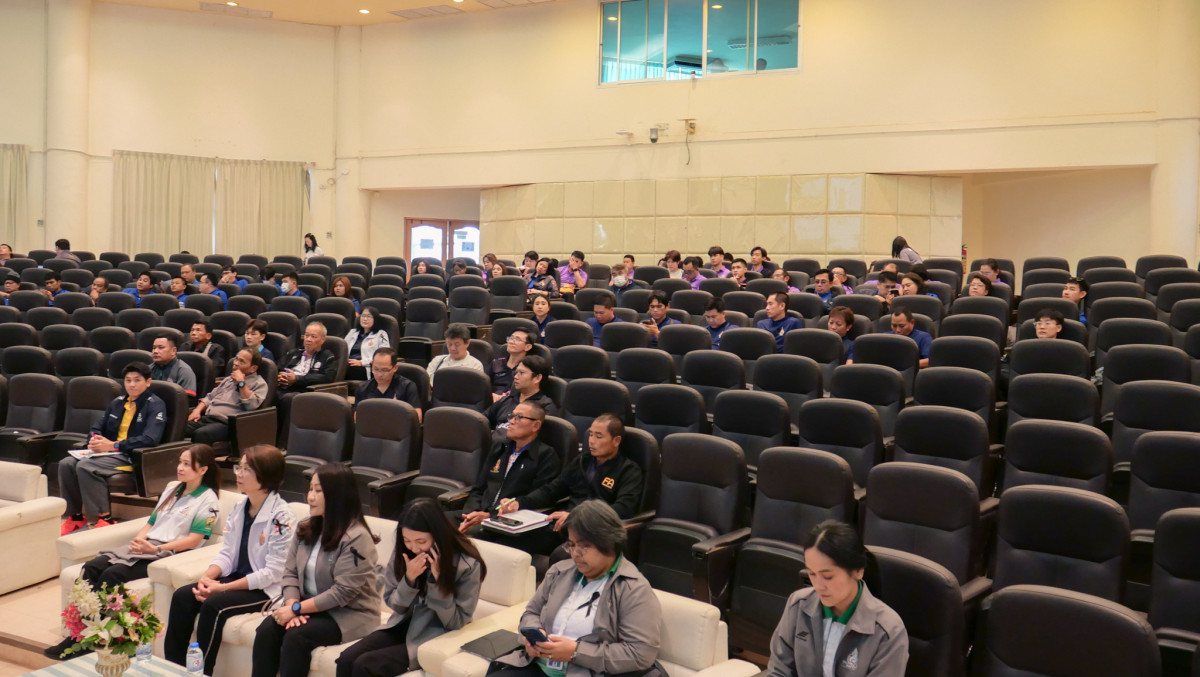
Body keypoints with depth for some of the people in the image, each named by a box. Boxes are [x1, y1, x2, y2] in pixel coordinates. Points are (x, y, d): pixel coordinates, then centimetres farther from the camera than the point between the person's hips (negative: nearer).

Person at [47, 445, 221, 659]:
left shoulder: (208, 500, -2)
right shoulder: (170, 493, 23)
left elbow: (194, 539, -11)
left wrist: (157, 549, -19)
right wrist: (138, 541, -1)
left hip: (169, 554, -8)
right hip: (143, 548, 8)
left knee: (112, 575, -28)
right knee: (91, 568, -17)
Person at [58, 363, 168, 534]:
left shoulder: (155, 405, -3)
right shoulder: (117, 403, 20)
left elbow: (149, 439, -17)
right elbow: (96, 428, 23)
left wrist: (113, 445, -19)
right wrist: (94, 441, -3)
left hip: (133, 456, -7)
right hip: (110, 452, 7)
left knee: (85, 466, -29)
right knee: (66, 464, -15)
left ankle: (105, 518, -20)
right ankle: (76, 516, -3)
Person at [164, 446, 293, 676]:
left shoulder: (281, 517, -18)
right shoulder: (239, 507, 6)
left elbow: (273, 573, -21)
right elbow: (226, 553, 7)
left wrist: (223, 588, -21)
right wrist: (206, 577, -14)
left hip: (266, 589, -8)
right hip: (236, 578, 8)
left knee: (213, 605, -27)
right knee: (182, 596, -11)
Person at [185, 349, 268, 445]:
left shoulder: (260, 384, 4)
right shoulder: (229, 379, 28)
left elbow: (252, 406, -14)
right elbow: (210, 397, 31)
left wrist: (241, 382, -9)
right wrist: (197, 410, 11)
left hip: (226, 423, -7)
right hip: (206, 417, 7)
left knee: (200, 434, -35)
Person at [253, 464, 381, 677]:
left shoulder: (356, 538, -19)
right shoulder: (305, 529, 7)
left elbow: (342, 592, -22)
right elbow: (290, 572, 5)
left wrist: (297, 609, -20)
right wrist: (292, 604, -14)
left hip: (350, 613, -7)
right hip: (311, 606, 7)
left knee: (296, 636, -28)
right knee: (266, 629, -18)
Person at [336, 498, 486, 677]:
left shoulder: (467, 565, -19)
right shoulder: (403, 553, -6)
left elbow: (456, 622, -15)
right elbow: (394, 605, 2)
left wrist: (438, 578, -27)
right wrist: (409, 579, -19)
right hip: (404, 625, 5)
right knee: (346, 660, -17)